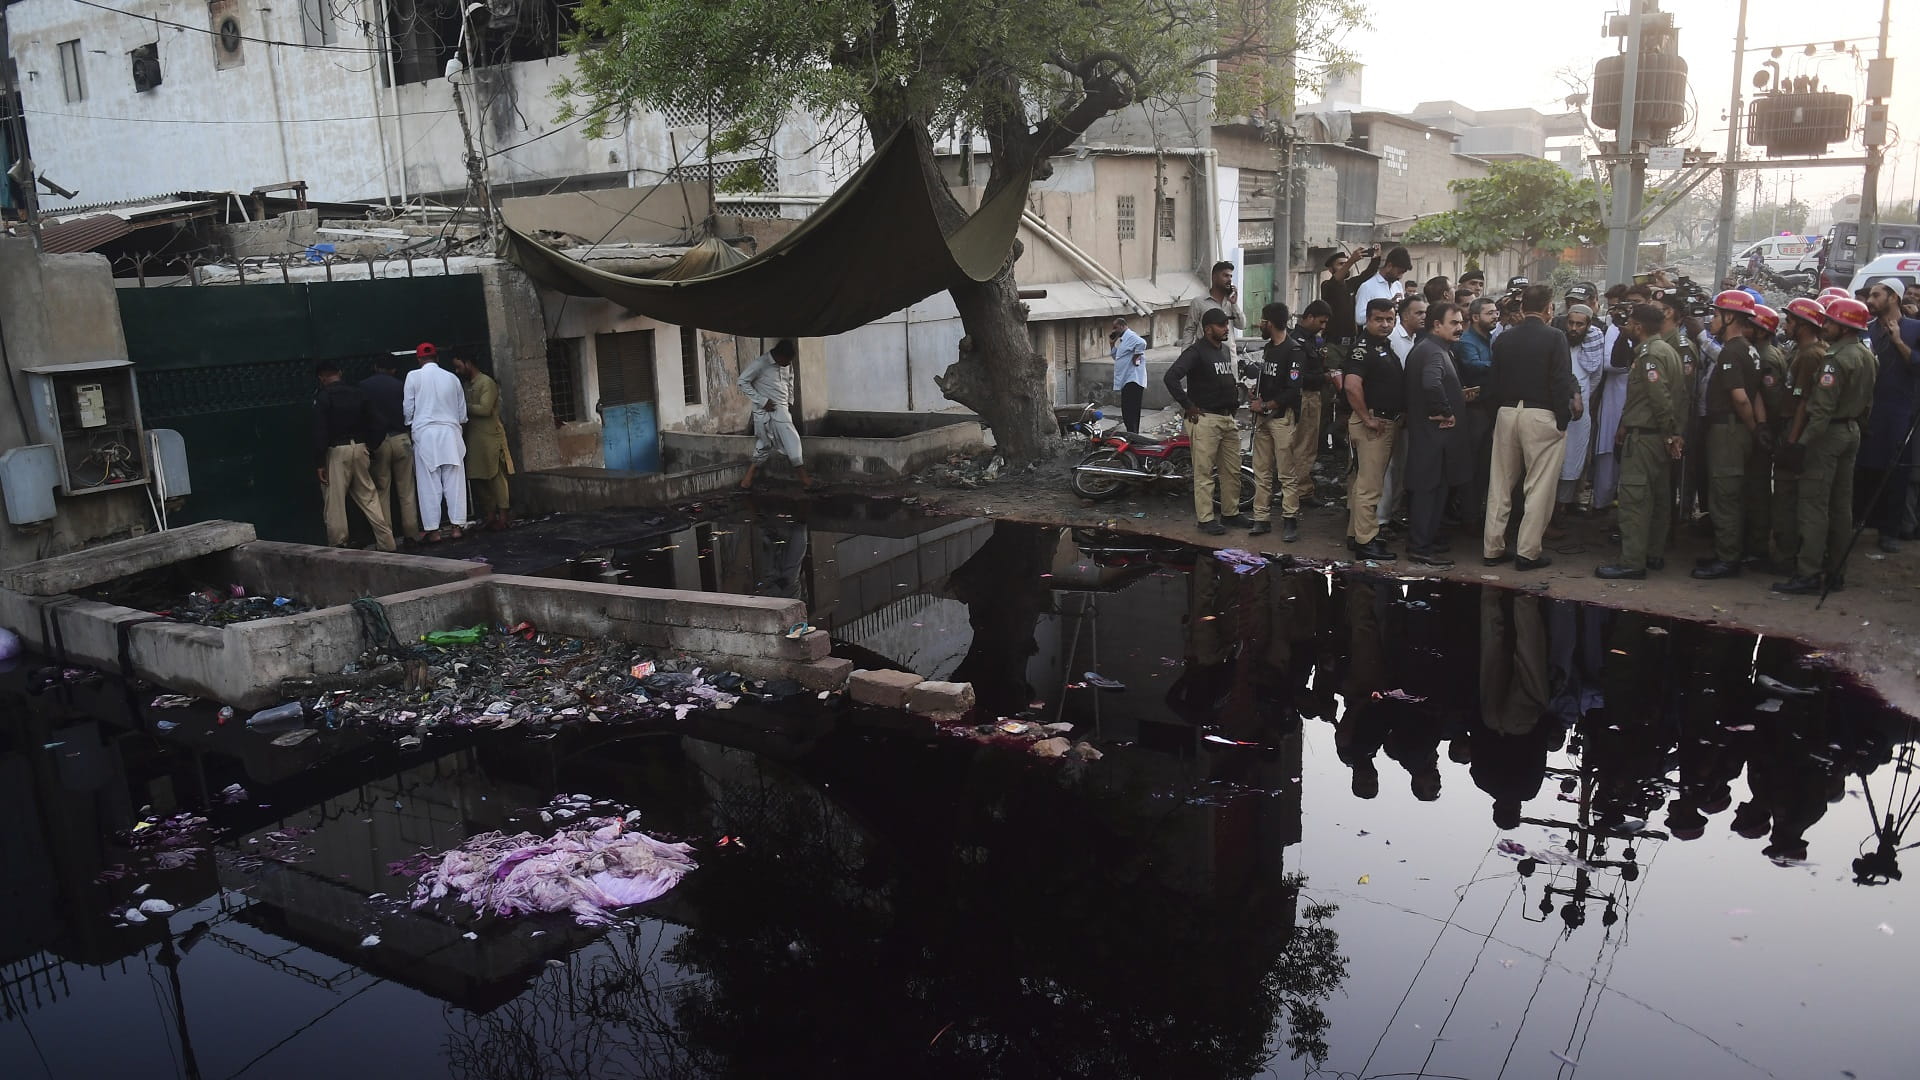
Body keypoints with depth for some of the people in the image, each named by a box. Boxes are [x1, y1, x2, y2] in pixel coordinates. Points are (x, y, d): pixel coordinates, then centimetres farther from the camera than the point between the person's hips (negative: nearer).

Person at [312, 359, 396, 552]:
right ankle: (387, 543, 9)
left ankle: (337, 547, 4)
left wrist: (319, 463, -10)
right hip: (359, 448, 5)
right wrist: (370, 446, 14)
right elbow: (378, 424, 6)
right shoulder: (357, 393, 7)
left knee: (335, 502, 2)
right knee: (368, 496, 11)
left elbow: (320, 432, -13)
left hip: (336, 451, -5)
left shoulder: (322, 398, -8)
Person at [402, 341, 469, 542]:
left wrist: (410, 424, 20)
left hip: (425, 433, -2)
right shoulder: (452, 378, 7)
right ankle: (456, 526, 3)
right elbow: (462, 412, 12)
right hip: (450, 432, 2)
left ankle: (433, 530, 0)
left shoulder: (414, 376, -1)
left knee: (429, 483, 1)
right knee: (454, 481, 4)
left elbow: (408, 408, 1)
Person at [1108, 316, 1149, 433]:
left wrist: (1136, 357, -21)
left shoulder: (1130, 337, -11)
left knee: (1130, 412, -14)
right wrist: (1112, 343, 17)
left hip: (1133, 380, -11)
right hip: (1126, 380, 11)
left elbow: (1142, 343, -31)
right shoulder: (1122, 339, 21)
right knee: (1127, 411, 14)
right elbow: (1115, 356, 29)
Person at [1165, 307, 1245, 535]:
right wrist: (1188, 406, -18)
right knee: (1204, 472, -4)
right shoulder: (1196, 352, -11)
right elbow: (1171, 377, -23)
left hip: (1228, 418, 9)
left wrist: (1235, 401, 19)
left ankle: (1230, 513, 25)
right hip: (1205, 419, -9)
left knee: (1232, 471, 13)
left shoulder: (1226, 351, 16)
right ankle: (1205, 518, 1)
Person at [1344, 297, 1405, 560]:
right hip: (1373, 425, -10)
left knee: (1361, 480, 14)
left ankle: (1356, 534, 22)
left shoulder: (1386, 347, 16)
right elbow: (1352, 386, -28)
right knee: (1369, 485, -7)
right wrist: (1368, 419, -22)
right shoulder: (1364, 348, -15)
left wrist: (1398, 420, 18)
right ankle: (1365, 542, -4)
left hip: (1388, 424, 10)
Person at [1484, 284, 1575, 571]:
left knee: (1500, 483, 11)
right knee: (1539, 486, 2)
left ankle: (1493, 548, 16)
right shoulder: (1555, 338, -8)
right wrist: (1563, 419, -5)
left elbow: (1495, 383, 9)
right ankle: (1528, 552, 2)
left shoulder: (1503, 339, 6)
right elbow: (1562, 383, -12)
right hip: (1542, 416, -5)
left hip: (1506, 413, 5)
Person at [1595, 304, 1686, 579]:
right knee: (1659, 497, 15)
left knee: (1634, 498, -10)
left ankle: (1632, 561, -11)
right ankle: (1655, 554, 23)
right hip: (1663, 436, 10)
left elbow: (1660, 397, -22)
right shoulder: (1669, 351, 16)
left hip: (1644, 435, -10)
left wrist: (1670, 433, -16)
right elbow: (1681, 395, 15)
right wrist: (1676, 433, 12)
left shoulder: (1649, 354, -14)